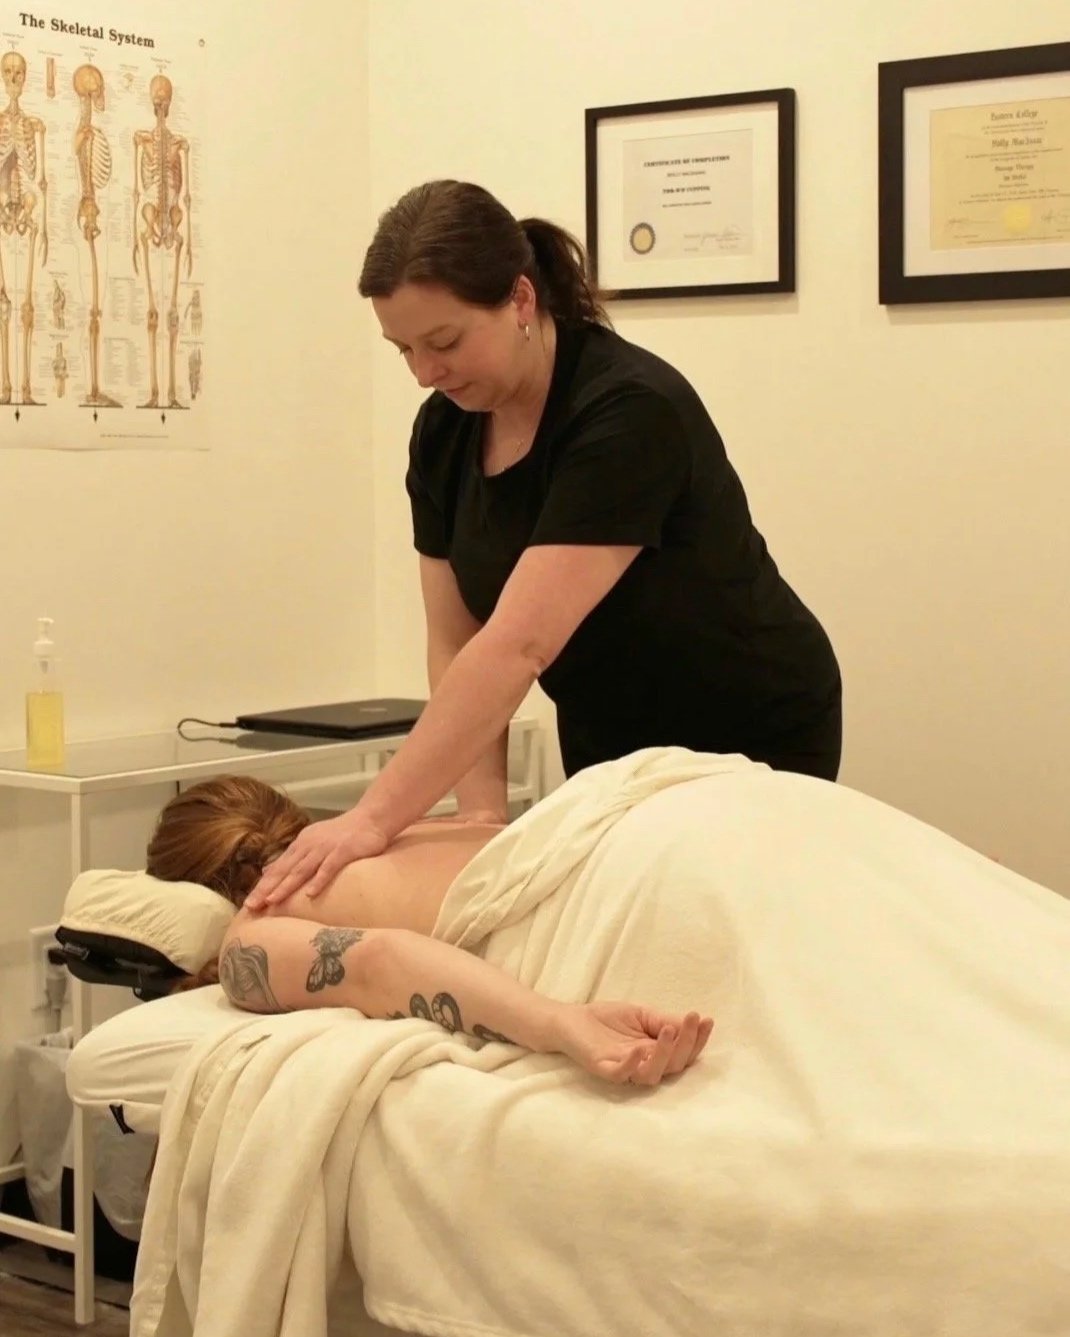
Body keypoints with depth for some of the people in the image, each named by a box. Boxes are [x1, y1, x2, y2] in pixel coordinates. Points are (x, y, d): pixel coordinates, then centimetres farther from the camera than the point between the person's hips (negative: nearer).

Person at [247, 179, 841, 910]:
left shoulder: (629, 412, -30)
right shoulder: (444, 432, -8)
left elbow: (519, 645, -38)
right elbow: (458, 643, -5)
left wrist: (374, 819, -41)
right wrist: (481, 814, -19)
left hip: (749, 743, -6)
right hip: (609, 746, 7)